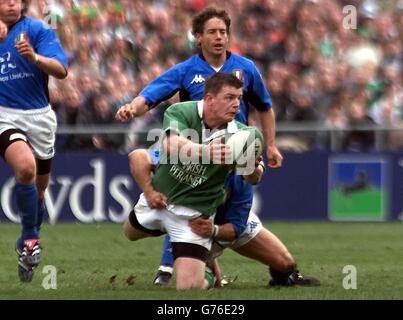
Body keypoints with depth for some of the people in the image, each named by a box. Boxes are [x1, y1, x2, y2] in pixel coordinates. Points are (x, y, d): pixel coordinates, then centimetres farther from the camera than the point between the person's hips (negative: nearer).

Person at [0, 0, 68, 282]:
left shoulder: (38, 30, -4)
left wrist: (34, 57, -33)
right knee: (25, 167, -28)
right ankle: (30, 238, -14)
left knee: (39, 187, 12)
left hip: (39, 115, 1)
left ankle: (29, 244, 34)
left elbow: (61, 70, -13)